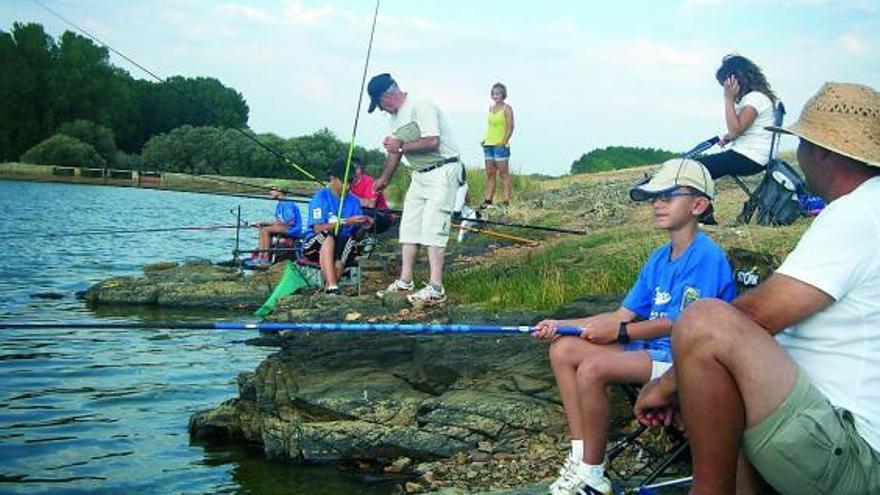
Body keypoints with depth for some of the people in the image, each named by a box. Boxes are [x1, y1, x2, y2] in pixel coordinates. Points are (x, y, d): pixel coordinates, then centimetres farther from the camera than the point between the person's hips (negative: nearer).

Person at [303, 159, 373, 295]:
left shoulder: (353, 201, 6)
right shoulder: (321, 196, -7)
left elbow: (357, 233, 4)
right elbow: (318, 228, -18)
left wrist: (364, 226, -18)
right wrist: (345, 221, -25)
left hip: (341, 247, 3)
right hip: (314, 246, -3)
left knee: (349, 240, -29)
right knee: (328, 237, -35)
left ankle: (327, 288, -33)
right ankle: (332, 287, -47)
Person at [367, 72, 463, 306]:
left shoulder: (421, 106, -16)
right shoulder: (395, 116, 13)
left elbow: (432, 141, -26)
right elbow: (396, 150, 25)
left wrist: (401, 146, -16)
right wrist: (384, 179, 34)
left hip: (442, 172, -9)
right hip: (420, 175, 9)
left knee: (432, 227, -15)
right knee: (409, 225, 9)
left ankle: (435, 288, -15)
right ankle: (405, 281, 17)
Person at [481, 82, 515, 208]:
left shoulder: (506, 108, -5)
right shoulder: (491, 108, 16)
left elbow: (510, 128, -10)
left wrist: (504, 142, -18)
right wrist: (485, 140, 10)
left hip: (501, 146, -7)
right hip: (489, 145, 7)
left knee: (503, 173, -5)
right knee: (489, 173, 8)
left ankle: (506, 200, -4)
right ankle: (488, 199, 11)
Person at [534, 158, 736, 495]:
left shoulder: (707, 257, -14)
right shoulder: (659, 258, 13)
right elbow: (623, 315, 12)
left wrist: (618, 332, -14)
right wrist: (562, 326, 2)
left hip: (682, 359, -10)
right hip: (650, 348, 10)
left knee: (592, 369, -28)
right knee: (563, 350, -1)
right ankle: (580, 455, -4)